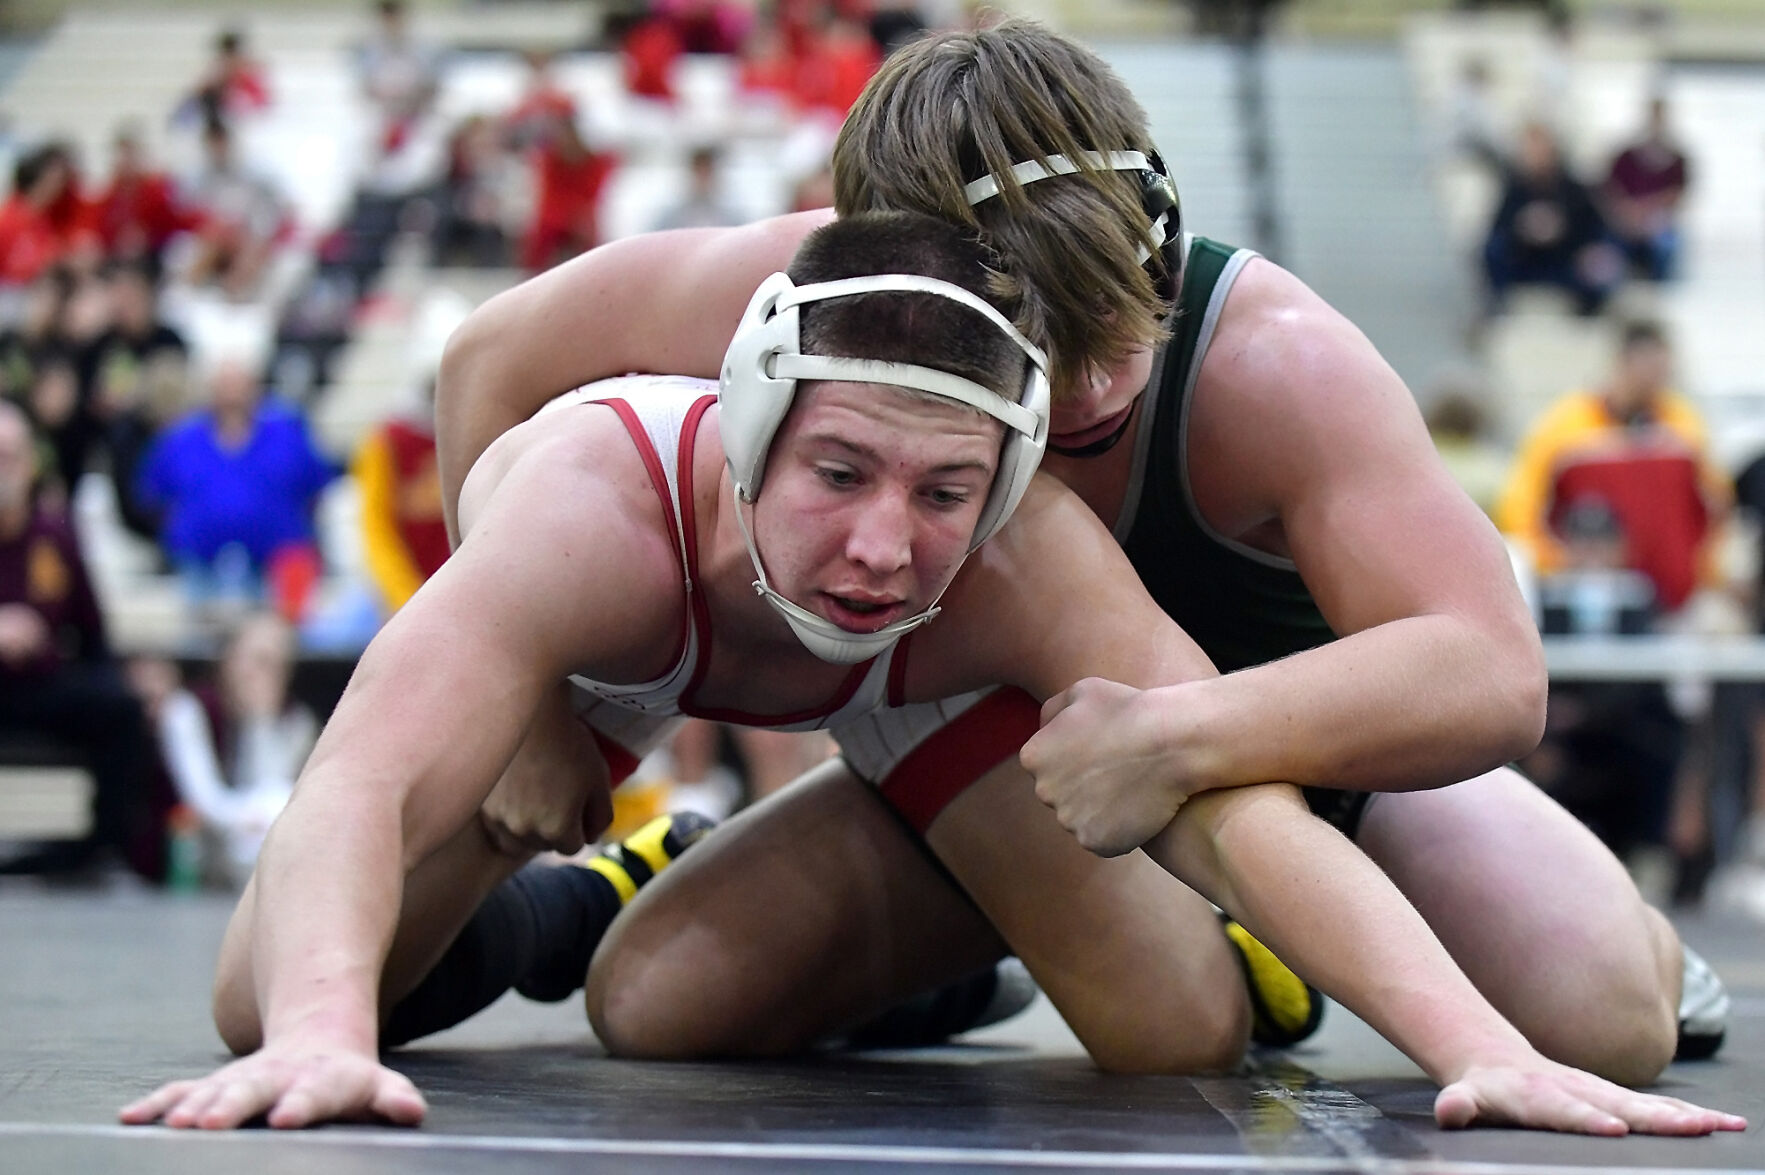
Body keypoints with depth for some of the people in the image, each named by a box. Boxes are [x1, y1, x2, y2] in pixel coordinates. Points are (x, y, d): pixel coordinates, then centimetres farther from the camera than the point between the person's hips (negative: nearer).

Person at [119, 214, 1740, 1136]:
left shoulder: (1028, 560, -45)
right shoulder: (592, 511, -50)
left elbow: (1239, 808, -49)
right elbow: (362, 784, -58)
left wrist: (1487, 1052, -63)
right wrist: (314, 1037, -77)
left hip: (907, 695, 1)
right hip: (584, 641, -1)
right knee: (265, 1007, -12)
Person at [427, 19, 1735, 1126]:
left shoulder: (1274, 364, -39)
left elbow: (1491, 673, -47)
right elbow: (496, 360, -15)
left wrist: (1184, 734, -61)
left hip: (1310, 727, -2)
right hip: (999, 750, 2)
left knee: (1603, 1021, -26)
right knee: (658, 1003, -16)